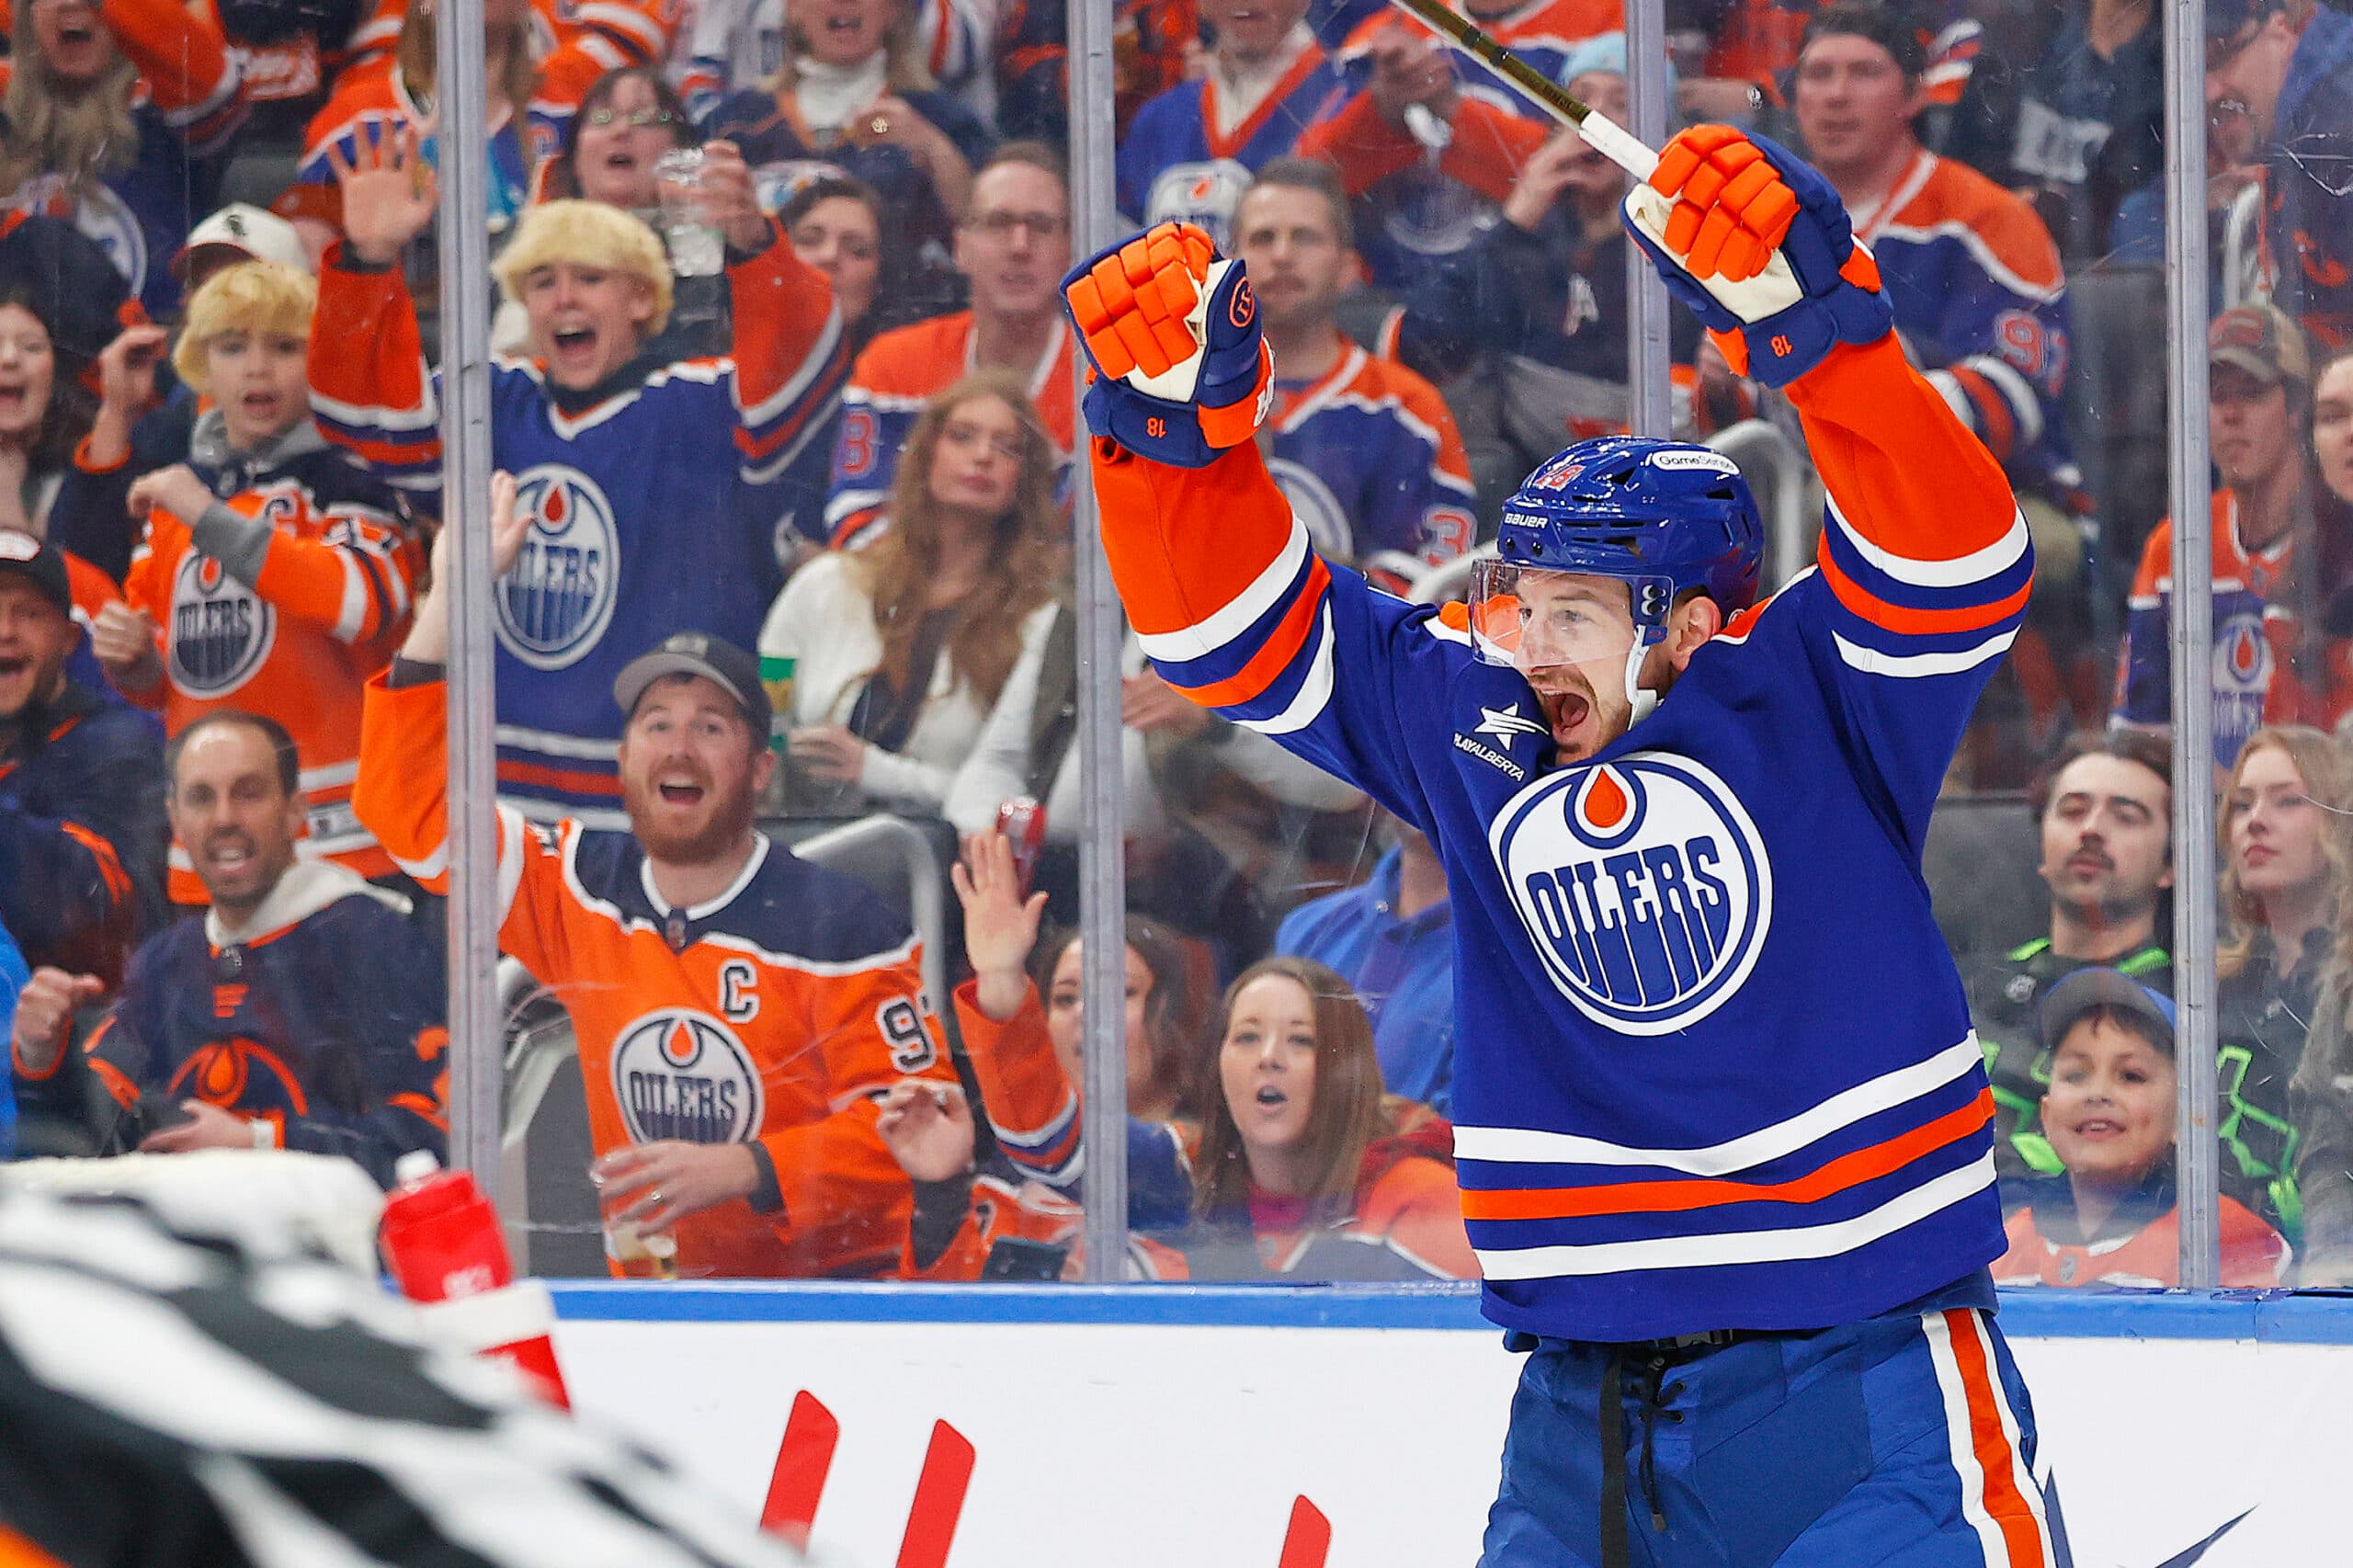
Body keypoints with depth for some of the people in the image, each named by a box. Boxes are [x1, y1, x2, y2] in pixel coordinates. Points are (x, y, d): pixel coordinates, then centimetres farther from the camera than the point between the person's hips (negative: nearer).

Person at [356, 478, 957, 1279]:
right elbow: (409, 804, 10)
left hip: (828, 1289, -4)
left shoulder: (840, 926, -7)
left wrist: (739, 1169, -20)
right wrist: (452, 591, 4)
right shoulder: (578, 891, 6)